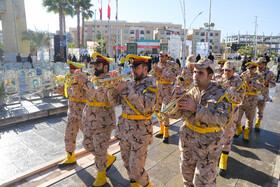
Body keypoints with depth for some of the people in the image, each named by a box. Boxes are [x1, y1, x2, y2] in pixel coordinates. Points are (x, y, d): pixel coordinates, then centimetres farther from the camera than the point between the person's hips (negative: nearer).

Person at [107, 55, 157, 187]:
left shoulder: (150, 85, -9)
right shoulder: (130, 84, 8)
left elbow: (147, 106, -27)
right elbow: (114, 102, 6)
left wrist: (127, 90, -28)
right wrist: (113, 87, -12)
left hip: (140, 131, -6)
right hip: (124, 128, 6)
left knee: (136, 168, -1)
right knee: (127, 162, 19)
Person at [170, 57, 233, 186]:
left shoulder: (220, 93, -12)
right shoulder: (191, 91, -1)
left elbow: (223, 119, -28)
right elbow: (174, 115, -2)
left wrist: (196, 108, -34)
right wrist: (176, 100, -23)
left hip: (208, 145, -4)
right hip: (187, 141, 5)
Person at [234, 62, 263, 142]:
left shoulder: (259, 77, -1)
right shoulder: (243, 74, 2)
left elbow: (259, 87, -18)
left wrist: (250, 80, -28)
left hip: (251, 102, 0)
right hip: (240, 100, 0)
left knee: (250, 119, 9)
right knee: (237, 117, 5)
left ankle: (246, 134, 28)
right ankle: (238, 130, 32)